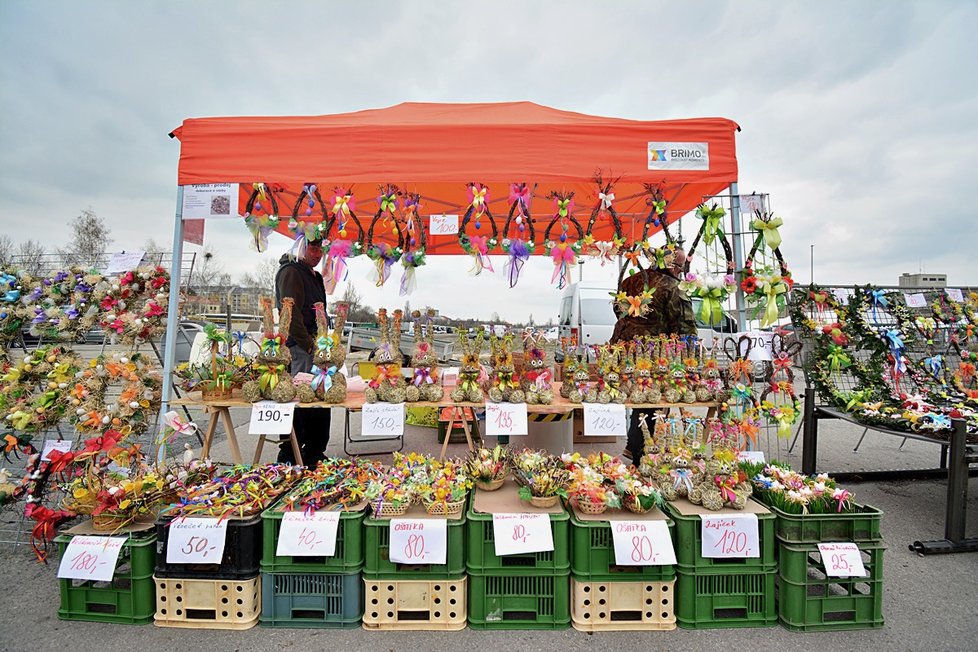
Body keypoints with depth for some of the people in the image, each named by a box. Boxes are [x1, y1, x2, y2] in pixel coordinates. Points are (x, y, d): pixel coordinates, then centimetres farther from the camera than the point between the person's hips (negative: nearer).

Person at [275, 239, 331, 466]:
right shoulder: (291, 272, -7)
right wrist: (308, 344, -18)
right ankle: (289, 454, 4)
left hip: (314, 345, 10)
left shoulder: (314, 276, 23)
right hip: (300, 345, -9)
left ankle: (315, 452, 20)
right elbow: (291, 312, -17)